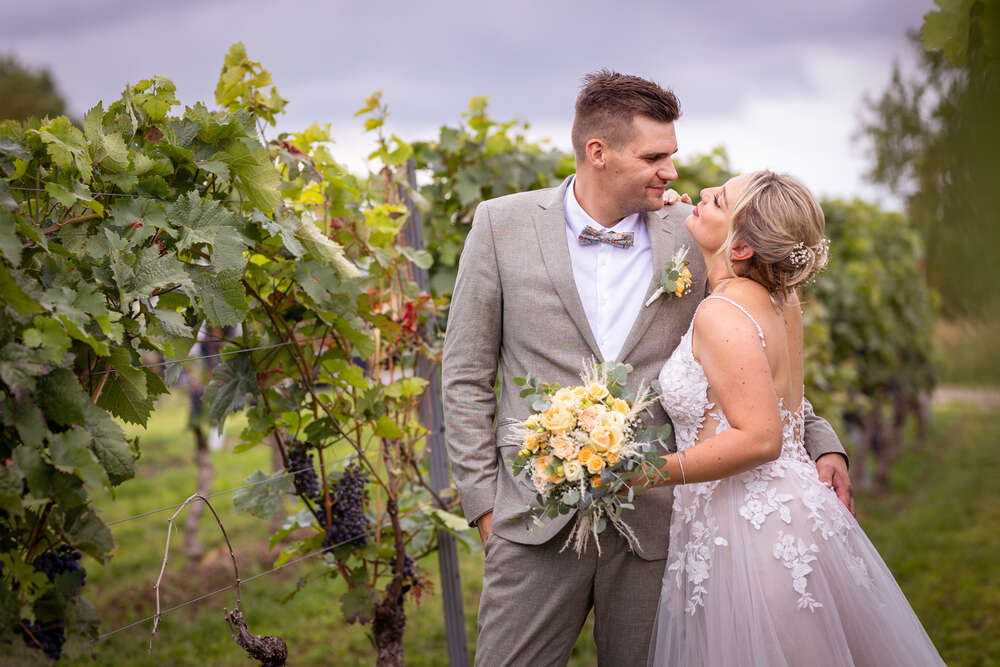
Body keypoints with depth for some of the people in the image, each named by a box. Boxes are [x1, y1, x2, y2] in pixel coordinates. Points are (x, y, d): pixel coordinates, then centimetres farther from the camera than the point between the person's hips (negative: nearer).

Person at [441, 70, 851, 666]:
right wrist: (483, 498, 1)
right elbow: (466, 374, 4)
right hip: (538, 521, -1)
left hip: (656, 523, 1)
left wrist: (821, 440, 3)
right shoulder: (503, 225, 0)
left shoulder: (693, 236, 4)